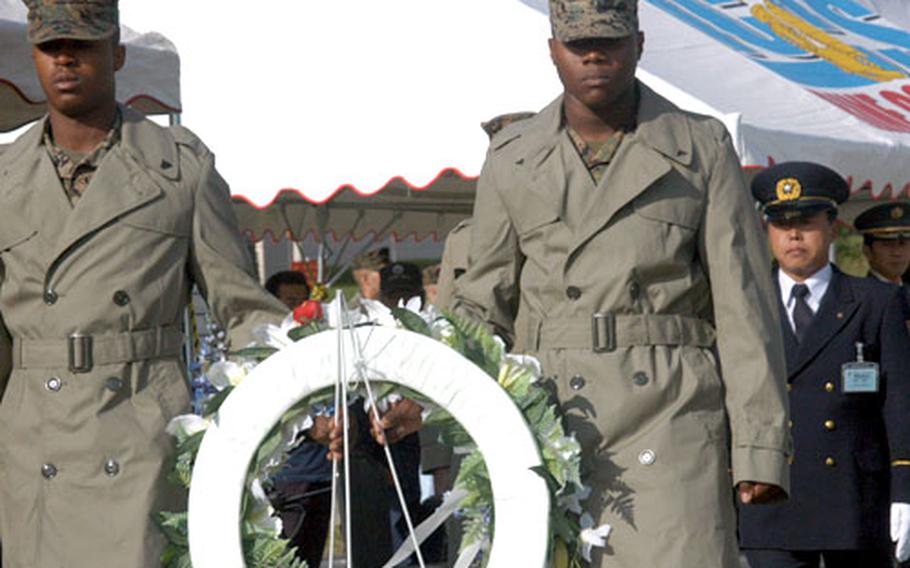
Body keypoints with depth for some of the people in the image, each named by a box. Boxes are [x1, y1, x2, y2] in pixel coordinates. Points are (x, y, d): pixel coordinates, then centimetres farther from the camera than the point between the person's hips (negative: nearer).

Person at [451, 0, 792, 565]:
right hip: (546, 424, 2)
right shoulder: (512, 159, 13)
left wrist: (760, 448, -4)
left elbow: (745, 306, 4)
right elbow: (484, 303, 16)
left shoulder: (703, 148, 8)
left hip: (670, 418, -2)